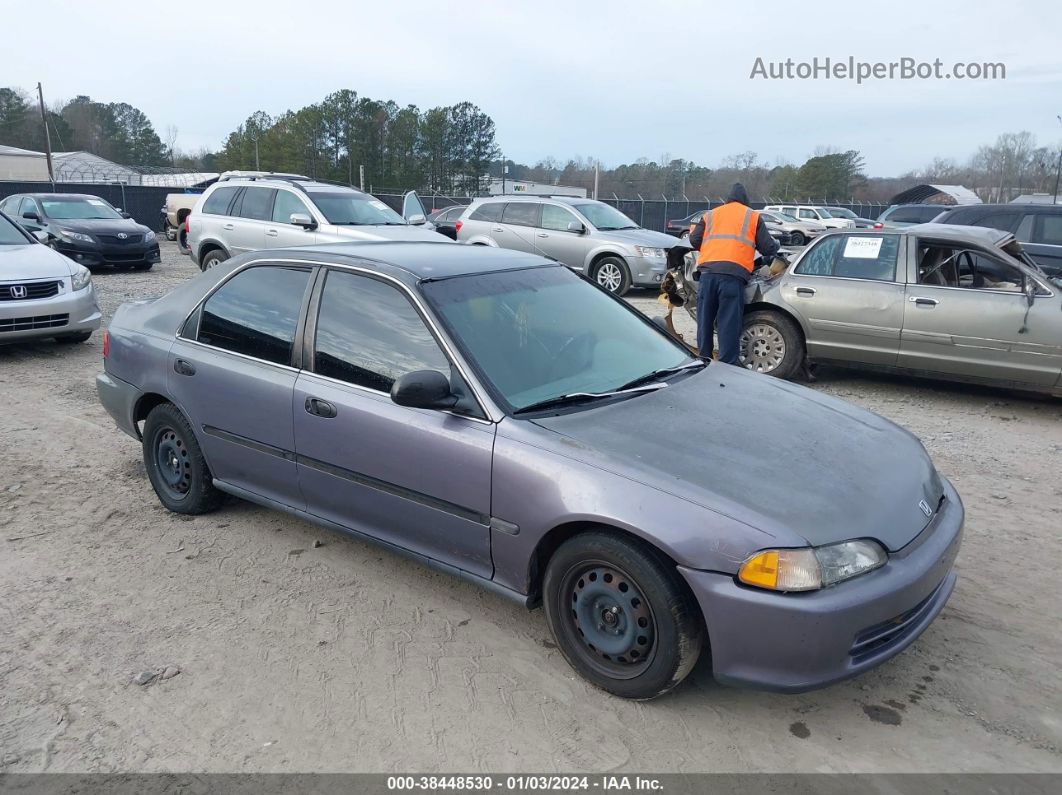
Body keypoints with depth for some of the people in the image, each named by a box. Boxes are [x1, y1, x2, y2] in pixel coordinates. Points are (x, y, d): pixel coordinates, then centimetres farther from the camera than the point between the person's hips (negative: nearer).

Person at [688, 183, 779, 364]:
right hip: (733, 275, -3)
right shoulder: (753, 216, 17)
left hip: (707, 273, 3)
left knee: (705, 322, 11)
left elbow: (694, 241, 18)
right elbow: (768, 247, 15)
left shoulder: (710, 215, 25)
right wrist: (775, 248, 38)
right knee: (729, 325, -2)